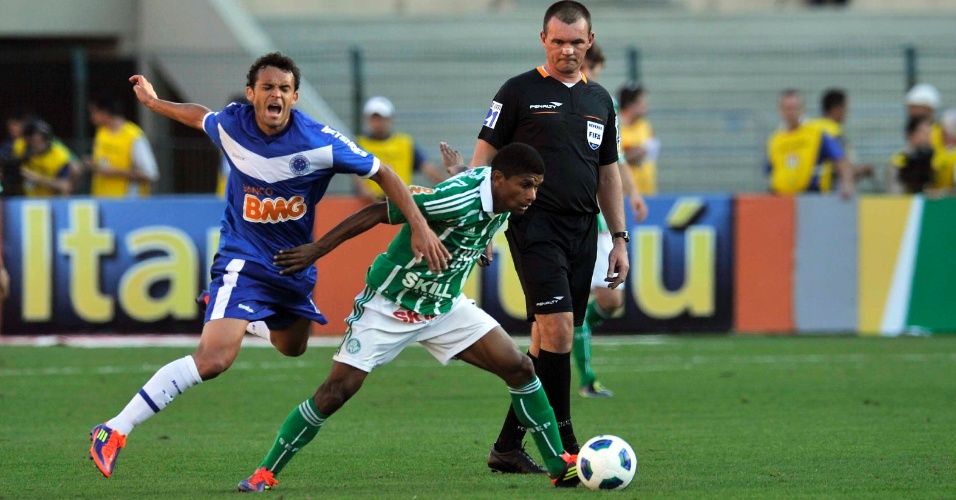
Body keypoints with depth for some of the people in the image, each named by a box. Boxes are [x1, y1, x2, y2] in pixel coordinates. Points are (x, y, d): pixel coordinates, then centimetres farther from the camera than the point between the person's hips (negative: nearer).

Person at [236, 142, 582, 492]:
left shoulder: (501, 196, -7)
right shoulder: (460, 198, -31)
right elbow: (378, 213, -28)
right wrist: (316, 250, -27)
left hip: (445, 306, 7)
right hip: (388, 306, -7)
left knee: (520, 369, -4)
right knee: (335, 393, -11)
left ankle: (560, 466, 4)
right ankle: (265, 473, 3)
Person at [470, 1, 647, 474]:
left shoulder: (599, 99, 15)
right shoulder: (519, 92, 0)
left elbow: (608, 172, 21)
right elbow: (485, 157, 0)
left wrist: (619, 238, 16)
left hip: (583, 232, 6)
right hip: (534, 223, -6)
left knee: (547, 344, 4)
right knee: (558, 328, -17)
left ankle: (508, 447, 11)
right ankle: (565, 447, -12)